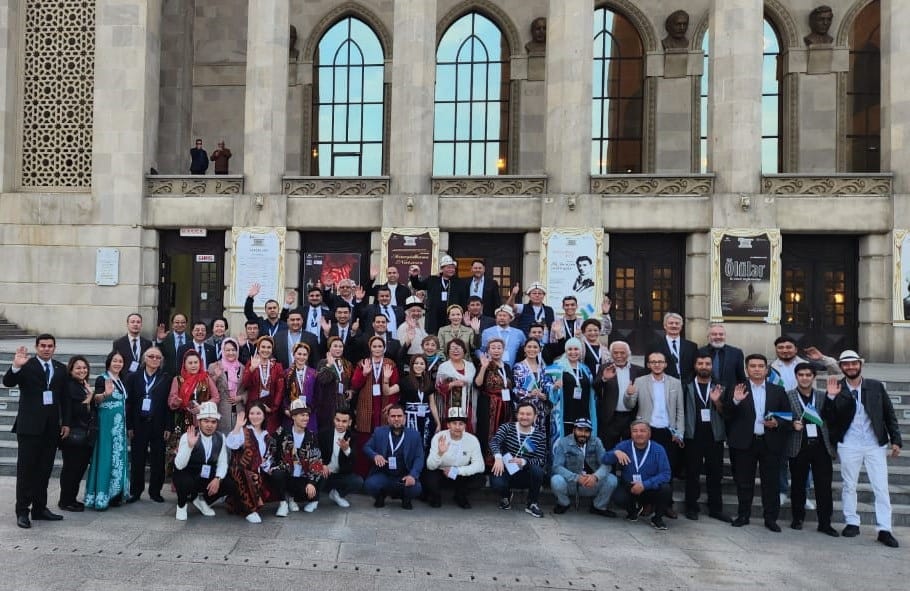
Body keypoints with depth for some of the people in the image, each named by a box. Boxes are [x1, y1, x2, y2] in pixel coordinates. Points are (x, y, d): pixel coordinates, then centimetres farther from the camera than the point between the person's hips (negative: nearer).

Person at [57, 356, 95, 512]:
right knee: (71, 468, 1)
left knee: (80, 468, 13)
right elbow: (72, 412, -18)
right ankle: (65, 501, 12)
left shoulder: (85, 387, 14)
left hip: (86, 436, 8)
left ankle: (71, 499, 23)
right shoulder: (69, 387, -12)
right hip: (74, 436, -8)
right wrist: (89, 397, -17)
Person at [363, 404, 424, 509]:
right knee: (369, 484, -29)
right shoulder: (379, 432, 5)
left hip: (404, 476, -1)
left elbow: (419, 458, -1)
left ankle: (406, 498, 9)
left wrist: (412, 475, -18)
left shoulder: (414, 435, 3)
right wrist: (375, 455, -16)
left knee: (415, 488, -30)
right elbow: (366, 447, 7)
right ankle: (380, 496, 9)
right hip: (383, 475, 1)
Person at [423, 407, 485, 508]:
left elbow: (479, 466, -16)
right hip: (440, 475, -2)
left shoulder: (472, 440, -13)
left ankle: (460, 496, 8)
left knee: (480, 478, -23)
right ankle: (436, 496, 4)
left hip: (461, 476, 2)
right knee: (429, 476, -33)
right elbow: (430, 466, -22)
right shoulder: (439, 437, -17)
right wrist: (440, 453, -42)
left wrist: (457, 471, -26)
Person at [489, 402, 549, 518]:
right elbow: (494, 442, -21)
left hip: (526, 475, 1)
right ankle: (506, 496, 7)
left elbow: (542, 460, -10)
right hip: (506, 471, -1)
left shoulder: (540, 436, -1)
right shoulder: (507, 427, -3)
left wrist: (524, 461, -29)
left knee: (537, 470, -32)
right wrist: (498, 457, -42)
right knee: (497, 483, -33)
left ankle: (533, 504, -8)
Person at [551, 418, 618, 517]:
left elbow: (606, 463, -14)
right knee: (556, 480, -32)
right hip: (570, 484, -2)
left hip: (591, 484, 2)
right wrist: (577, 478, -33)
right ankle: (563, 504, 4)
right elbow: (557, 467, -18)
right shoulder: (563, 443, -10)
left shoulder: (596, 442, -3)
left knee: (611, 479, -21)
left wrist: (595, 476, -36)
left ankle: (599, 507, 8)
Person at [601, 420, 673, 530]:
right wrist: (616, 453, -36)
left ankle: (657, 518, 1)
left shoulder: (658, 449, -9)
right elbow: (605, 460, -14)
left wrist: (644, 485, -30)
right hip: (628, 488, 1)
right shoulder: (624, 446, -4)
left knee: (665, 490, -30)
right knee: (618, 498, -28)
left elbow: (665, 474, -18)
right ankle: (633, 509, 11)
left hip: (650, 489, -1)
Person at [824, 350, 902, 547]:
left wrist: (895, 440, 1)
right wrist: (831, 397, -22)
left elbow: (889, 414, 5)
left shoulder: (876, 386, 0)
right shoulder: (836, 388, -4)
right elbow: (829, 419, -10)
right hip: (848, 446, 0)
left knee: (881, 488, 2)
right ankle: (852, 523, 25)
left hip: (875, 445, 1)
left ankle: (884, 530, 10)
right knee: (849, 486, 11)